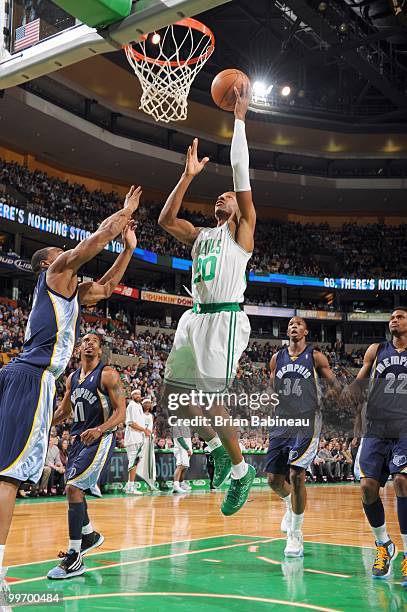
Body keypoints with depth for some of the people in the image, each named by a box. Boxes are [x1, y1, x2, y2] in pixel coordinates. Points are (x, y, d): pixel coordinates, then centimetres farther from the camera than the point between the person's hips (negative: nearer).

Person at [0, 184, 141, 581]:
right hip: (32, 377, -9)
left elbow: (106, 288, 41)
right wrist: (128, 209, 17)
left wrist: (129, 249, 39)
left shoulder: (67, 290, 30)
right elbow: (99, 237, 1)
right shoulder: (57, 271, 7)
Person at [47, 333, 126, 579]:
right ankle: (89, 535, 40)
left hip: (101, 439, -8)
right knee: (74, 489, 15)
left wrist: (99, 430, -29)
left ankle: (74, 558, -12)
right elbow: (64, 411, 22)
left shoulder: (108, 374, -9)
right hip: (79, 438, 8)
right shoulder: (72, 377, 12)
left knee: (74, 488, -18)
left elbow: (121, 411, -14)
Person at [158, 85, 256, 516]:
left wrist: (239, 119, -4)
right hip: (195, 318, 7)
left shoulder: (242, 231, 4)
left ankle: (241, 470, 8)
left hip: (225, 319, -7)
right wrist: (189, 175, 9)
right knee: (174, 391, 6)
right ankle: (216, 446, 27)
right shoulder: (200, 234, 21)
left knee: (210, 402, -11)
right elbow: (165, 220, 10)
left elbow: (241, 174, -4)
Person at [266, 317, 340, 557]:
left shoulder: (315, 356, 0)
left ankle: (296, 534, 0)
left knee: (297, 475, -14)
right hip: (282, 422, 4)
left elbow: (335, 383, -2)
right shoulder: (277, 358, 11)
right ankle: (291, 506, 39)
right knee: (274, 478, 4)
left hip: (307, 423, -4)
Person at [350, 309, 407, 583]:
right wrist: (354, 387, -5)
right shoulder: (376, 350, 13)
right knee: (368, 485, -8)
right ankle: (384, 545, 16)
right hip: (376, 429, 2)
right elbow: (358, 383, 17)